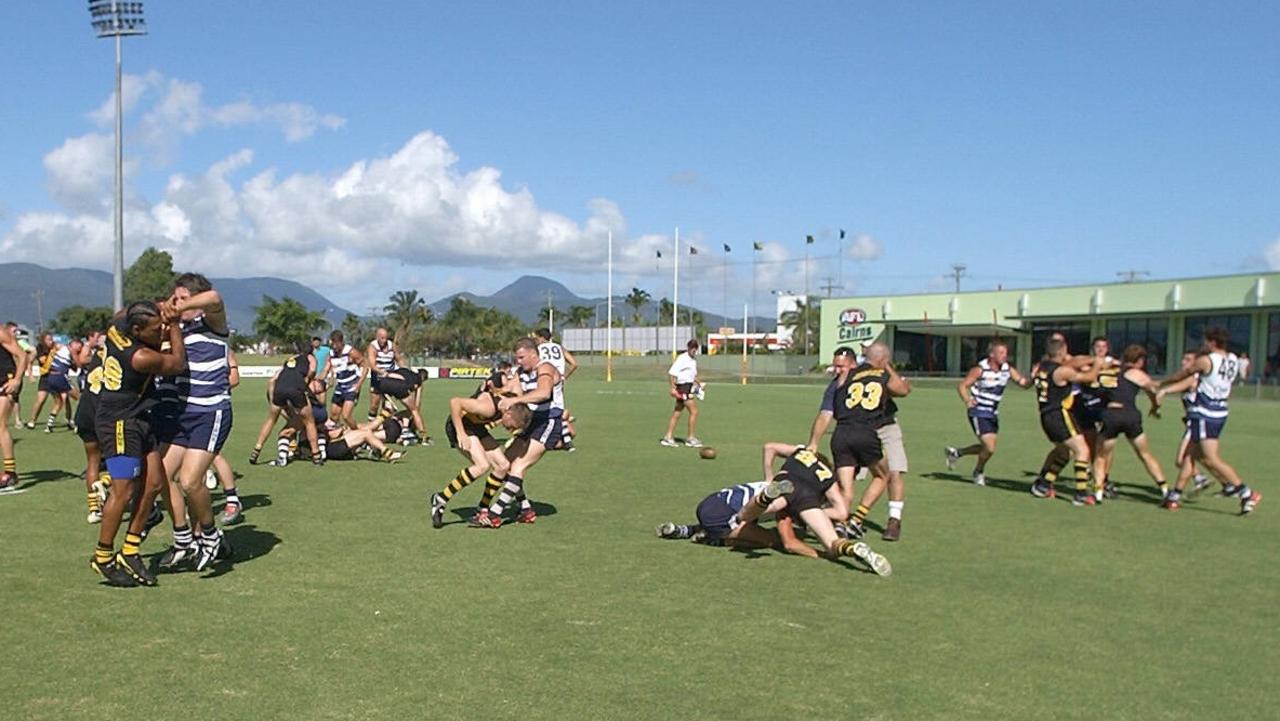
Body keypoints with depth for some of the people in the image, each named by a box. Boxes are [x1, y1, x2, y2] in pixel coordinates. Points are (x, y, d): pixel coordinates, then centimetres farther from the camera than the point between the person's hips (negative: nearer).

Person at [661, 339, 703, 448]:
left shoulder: (694, 359, 15)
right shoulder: (682, 358, -14)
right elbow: (671, 373, -20)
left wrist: (698, 384, 19)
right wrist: (673, 387, -27)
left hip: (689, 387, 9)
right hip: (683, 387, -9)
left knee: (677, 413, 10)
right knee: (694, 411, -8)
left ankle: (668, 438, 13)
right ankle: (691, 438, -1)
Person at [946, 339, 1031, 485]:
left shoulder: (1008, 369, -1)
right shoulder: (980, 369, -17)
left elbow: (1024, 383, 0)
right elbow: (962, 386, -15)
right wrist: (967, 400, -33)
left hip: (993, 414, 7)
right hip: (979, 413, -7)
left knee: (988, 448, 14)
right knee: (990, 448, -12)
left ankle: (955, 452, 34)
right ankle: (979, 472, 18)